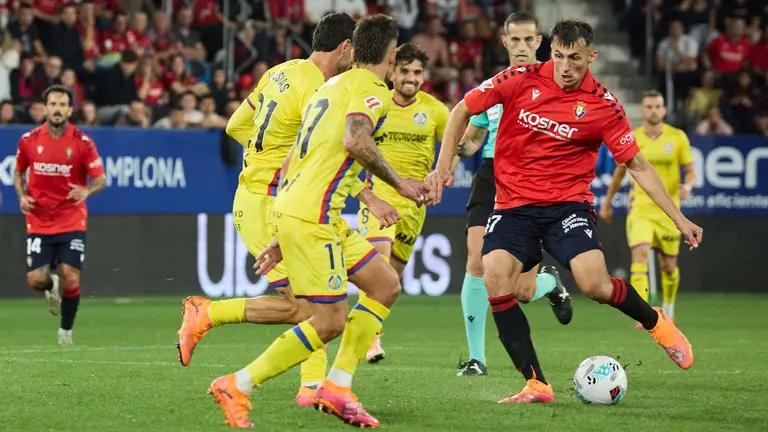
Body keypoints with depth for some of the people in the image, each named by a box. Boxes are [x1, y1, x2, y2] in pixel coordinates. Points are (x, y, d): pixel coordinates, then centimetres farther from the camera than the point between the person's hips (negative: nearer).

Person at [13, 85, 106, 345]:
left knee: (70, 279, -10)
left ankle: (66, 330, 15)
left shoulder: (82, 143, -7)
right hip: (39, 223, 1)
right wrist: (22, 195, -5)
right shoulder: (29, 140, -2)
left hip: (72, 223, -1)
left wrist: (87, 191, -27)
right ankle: (51, 286, 32)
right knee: (35, 279, -7)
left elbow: (100, 180, -5)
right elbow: (19, 172, 15)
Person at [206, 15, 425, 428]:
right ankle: (236, 387, -3)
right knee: (330, 322, -7)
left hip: (290, 208, 10)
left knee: (386, 285, 12)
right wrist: (399, 183, -12)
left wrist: (282, 237, 26)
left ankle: (337, 386, 10)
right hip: (311, 216, -10)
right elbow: (355, 140, -25)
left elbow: (289, 164, 24)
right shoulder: (371, 88, -4)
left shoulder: (329, 87, 23)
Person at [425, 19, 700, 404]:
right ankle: (536, 385, -15)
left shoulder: (603, 105, -6)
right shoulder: (521, 80, -5)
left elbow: (637, 165, 2)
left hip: (567, 204, -1)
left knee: (594, 285, -22)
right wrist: (443, 166, -4)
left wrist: (678, 219, 0)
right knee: (496, 281, -22)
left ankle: (655, 322, 13)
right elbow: (463, 110, 5)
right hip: (513, 206, 2)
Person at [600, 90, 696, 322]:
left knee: (668, 266, 10)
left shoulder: (678, 137, -2)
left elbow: (691, 170, 3)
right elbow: (620, 171, 15)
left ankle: (668, 307, 39)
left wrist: (687, 186, -19)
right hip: (640, 208, -1)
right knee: (640, 253, -22)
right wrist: (607, 202, 20)